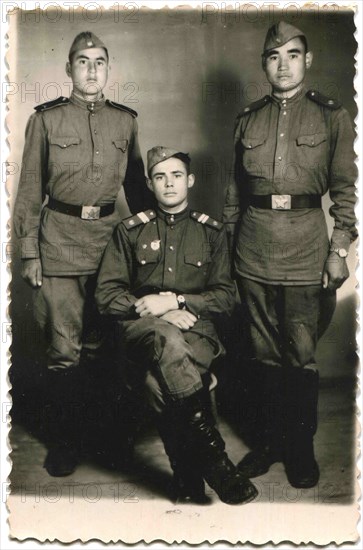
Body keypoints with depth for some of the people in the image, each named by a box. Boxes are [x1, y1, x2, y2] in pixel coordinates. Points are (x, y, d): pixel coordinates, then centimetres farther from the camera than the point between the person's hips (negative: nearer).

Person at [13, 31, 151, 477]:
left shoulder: (125, 120, 10)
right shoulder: (46, 119, 3)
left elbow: (136, 184, 16)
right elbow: (30, 189, 2)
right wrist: (29, 251, -3)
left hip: (110, 236, 2)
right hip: (59, 240, -2)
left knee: (105, 341, 10)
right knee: (64, 349, -2)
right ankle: (64, 439, 16)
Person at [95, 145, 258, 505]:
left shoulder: (211, 232, 15)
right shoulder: (129, 231, 14)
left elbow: (226, 297, 9)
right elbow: (106, 293, 7)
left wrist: (175, 300, -9)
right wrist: (158, 313, -9)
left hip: (196, 329, 0)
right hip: (139, 329, 0)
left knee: (159, 382, -34)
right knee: (168, 340, -38)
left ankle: (188, 476, -23)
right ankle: (212, 456, -36)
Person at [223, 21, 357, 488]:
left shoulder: (331, 116, 5)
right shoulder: (248, 120, 12)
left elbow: (345, 189, 2)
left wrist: (339, 249, -6)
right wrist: (225, 244, 11)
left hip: (305, 245, -2)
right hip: (253, 247, 3)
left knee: (302, 354, 2)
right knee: (264, 352, 10)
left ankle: (301, 447, 20)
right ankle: (269, 439, 25)